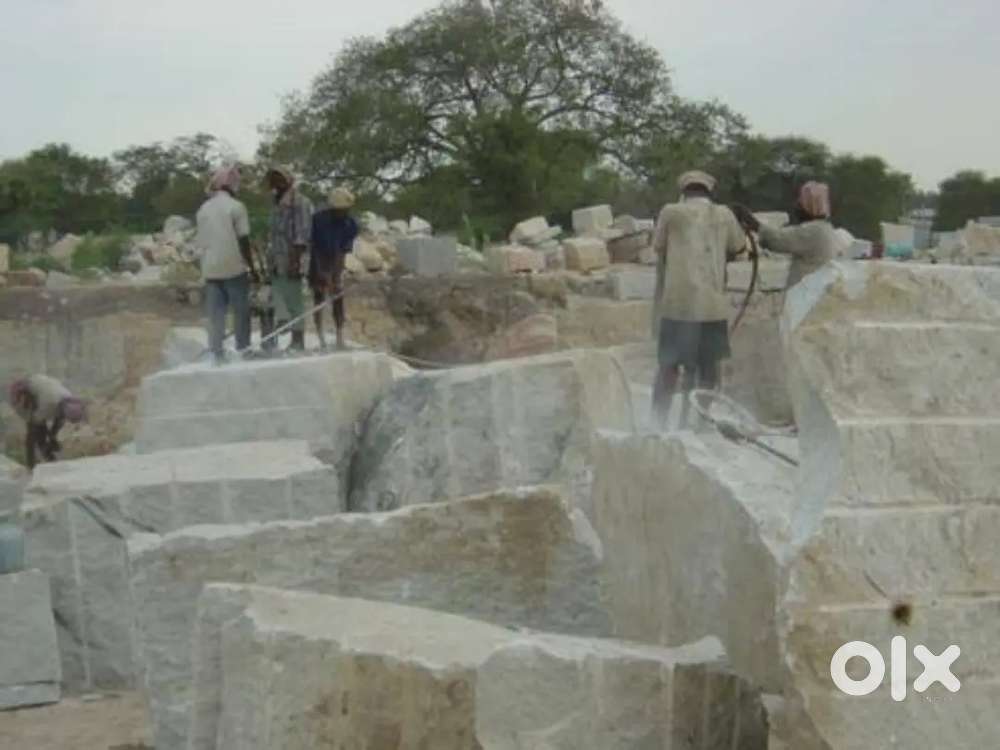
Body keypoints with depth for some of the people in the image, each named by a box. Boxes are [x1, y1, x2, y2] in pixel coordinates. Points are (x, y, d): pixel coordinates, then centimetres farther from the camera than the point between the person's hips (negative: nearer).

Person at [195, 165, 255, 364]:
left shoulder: (203, 209, 9)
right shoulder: (236, 206, -8)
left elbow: (202, 242, 13)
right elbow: (243, 241, -10)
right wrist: (251, 266, -3)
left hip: (210, 268, 5)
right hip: (234, 267, -5)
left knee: (215, 314, 6)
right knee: (241, 310, 6)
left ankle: (216, 353, 4)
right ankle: (243, 349, 7)